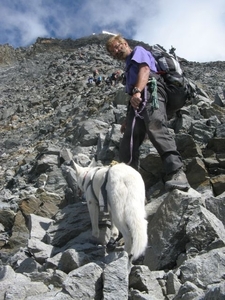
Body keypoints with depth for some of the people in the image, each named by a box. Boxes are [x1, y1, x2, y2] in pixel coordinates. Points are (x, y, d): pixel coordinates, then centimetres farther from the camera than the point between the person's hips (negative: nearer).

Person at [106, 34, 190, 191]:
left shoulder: (138, 51, 19)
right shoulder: (129, 66, 41)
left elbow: (145, 69, -4)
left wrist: (137, 91, -22)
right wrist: (127, 121, 32)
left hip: (150, 90, -9)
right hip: (137, 100, 9)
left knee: (156, 129, -32)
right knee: (128, 144, -4)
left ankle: (177, 173, -45)